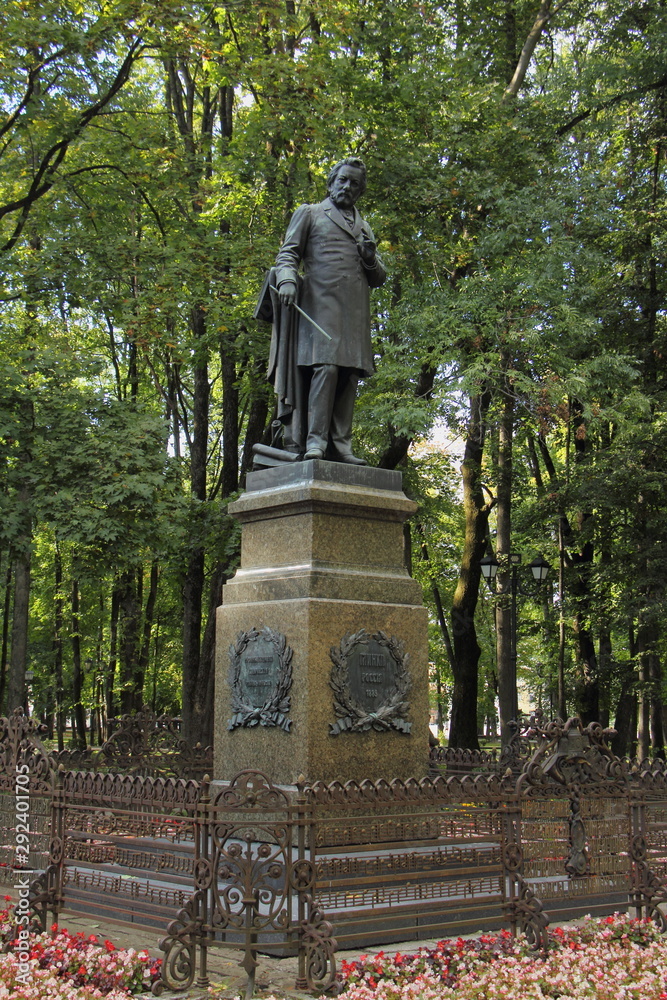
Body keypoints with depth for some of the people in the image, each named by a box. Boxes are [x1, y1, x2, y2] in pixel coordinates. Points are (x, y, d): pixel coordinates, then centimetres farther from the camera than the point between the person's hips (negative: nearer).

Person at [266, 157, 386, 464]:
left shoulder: (364, 228, 29)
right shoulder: (309, 214, 18)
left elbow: (378, 278, 27)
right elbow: (287, 254, 8)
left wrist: (370, 258, 5)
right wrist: (287, 279, -14)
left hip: (356, 312, 4)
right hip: (321, 305, -4)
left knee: (350, 375, -4)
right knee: (325, 367, -18)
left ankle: (340, 445, -5)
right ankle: (315, 440, -19)